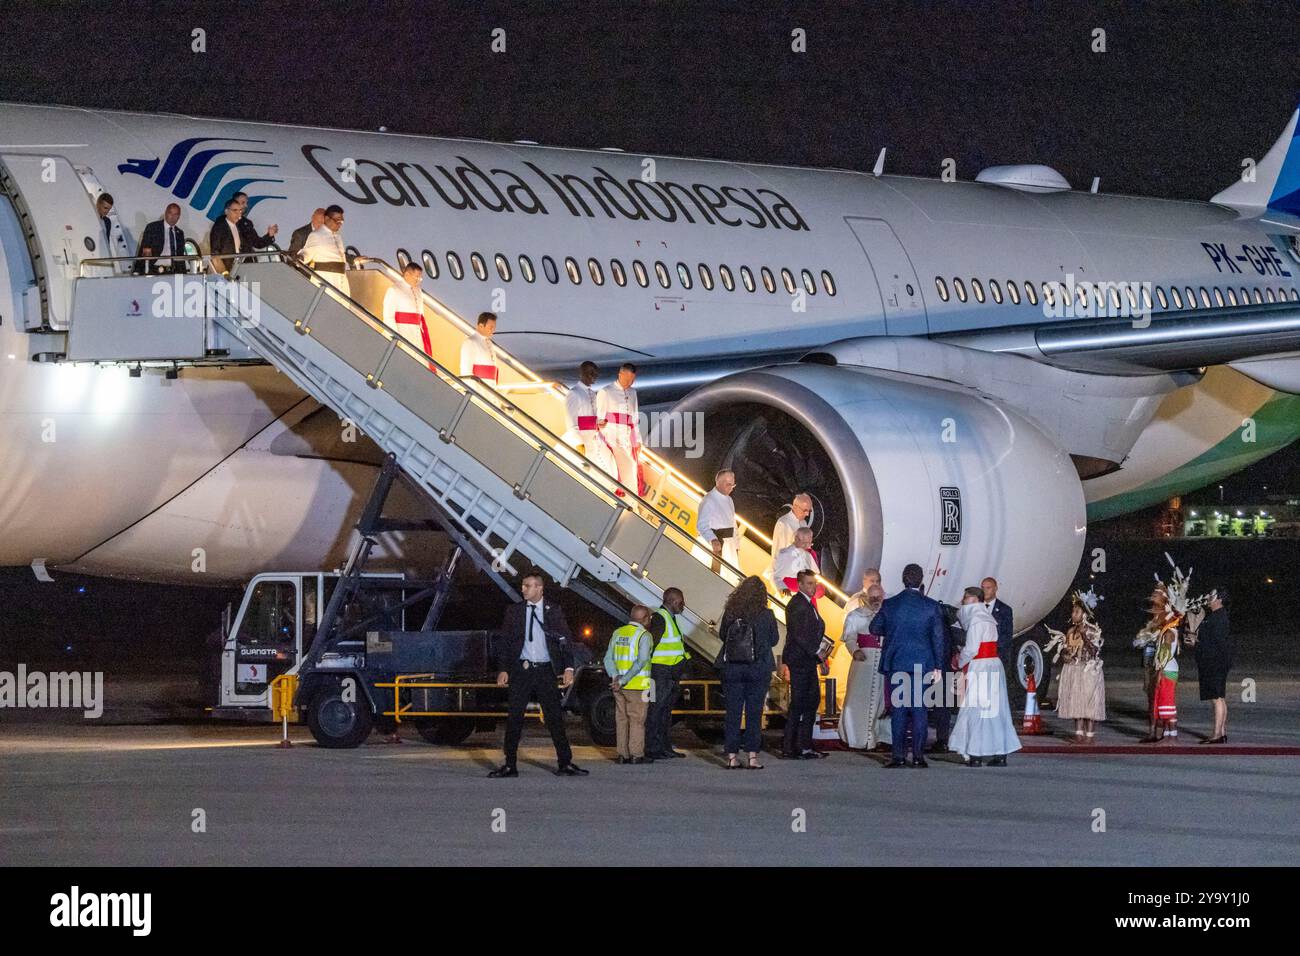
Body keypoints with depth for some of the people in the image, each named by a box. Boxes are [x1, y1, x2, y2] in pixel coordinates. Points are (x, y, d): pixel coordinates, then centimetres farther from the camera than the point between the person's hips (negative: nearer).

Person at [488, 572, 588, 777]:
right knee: (514, 718, 0)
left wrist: (568, 668, -7)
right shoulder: (514, 611, 7)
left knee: (555, 717, -1)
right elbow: (503, 641, 7)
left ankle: (565, 763, 3)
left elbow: (566, 640, 5)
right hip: (521, 669, 1)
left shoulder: (554, 612, 5)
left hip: (545, 670, -1)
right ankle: (510, 765, 6)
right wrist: (503, 670, -2)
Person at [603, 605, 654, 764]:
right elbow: (641, 662, -20)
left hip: (618, 687, 6)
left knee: (621, 719, 11)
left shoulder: (617, 633, 10)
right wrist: (623, 681, -20)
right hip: (637, 685, -6)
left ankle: (623, 754, 11)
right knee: (637, 720, 0)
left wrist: (615, 676, -7)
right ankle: (637, 755, -1)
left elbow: (608, 659, 6)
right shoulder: (643, 635, -10)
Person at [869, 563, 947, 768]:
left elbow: (875, 628, 9)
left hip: (895, 663, 0)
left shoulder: (889, 604, -3)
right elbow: (939, 638, -2)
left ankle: (898, 756, 0)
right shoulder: (931, 606, -4)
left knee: (898, 710, 3)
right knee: (919, 710, 4)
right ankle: (918, 755, 2)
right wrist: (937, 666, 4)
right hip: (922, 664, 0)